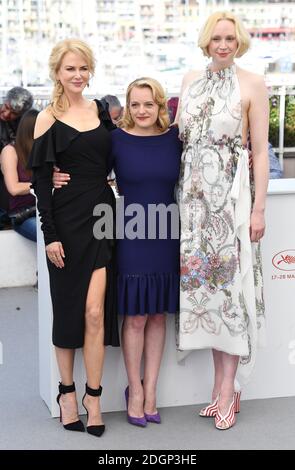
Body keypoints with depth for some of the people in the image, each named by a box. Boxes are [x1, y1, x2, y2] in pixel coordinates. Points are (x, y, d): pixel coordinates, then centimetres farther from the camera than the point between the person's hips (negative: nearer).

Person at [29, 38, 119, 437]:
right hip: (67, 221, -2)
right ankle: (67, 389, 21)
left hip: (102, 217, 2)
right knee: (69, 309, 5)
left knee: (95, 311, -4)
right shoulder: (48, 119, -1)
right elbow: (41, 181, -5)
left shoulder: (101, 111, 10)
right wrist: (49, 235, -10)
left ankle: (93, 395, 7)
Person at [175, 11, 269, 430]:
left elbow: (260, 151, -4)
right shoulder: (191, 80, 13)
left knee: (229, 281, -4)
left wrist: (258, 208, -9)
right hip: (193, 193, 5)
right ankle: (222, 385, 15)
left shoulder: (252, 84, -1)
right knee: (201, 279, 5)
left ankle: (227, 390, 4)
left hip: (230, 194, -5)